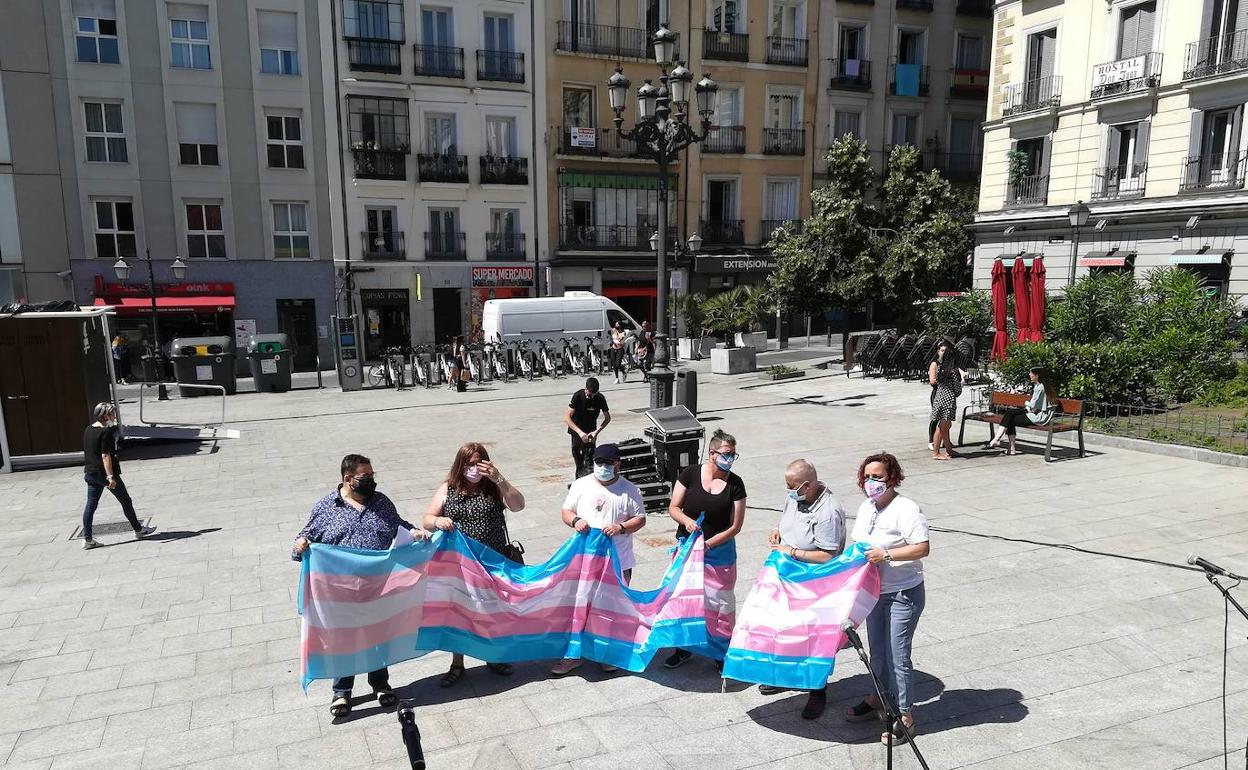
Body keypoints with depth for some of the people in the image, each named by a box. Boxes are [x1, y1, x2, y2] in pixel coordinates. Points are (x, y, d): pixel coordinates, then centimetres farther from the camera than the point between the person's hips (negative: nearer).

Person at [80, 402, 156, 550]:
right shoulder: (106, 432, -18)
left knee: (90, 505, 8)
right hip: (104, 473, -8)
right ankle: (138, 530, 19)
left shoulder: (88, 430, 8)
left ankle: (87, 539, 6)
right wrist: (111, 477, -23)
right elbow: (105, 456, -22)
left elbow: (88, 452, 18)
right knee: (126, 501, 7)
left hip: (90, 473, 8)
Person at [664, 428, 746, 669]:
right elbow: (673, 508, -3)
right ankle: (684, 647, 32)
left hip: (720, 552, -1)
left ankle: (721, 652, 25)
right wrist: (687, 520, -24)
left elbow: (735, 526, -7)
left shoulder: (735, 484, -7)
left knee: (721, 602, 6)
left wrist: (708, 543, -17)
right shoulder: (690, 474, -7)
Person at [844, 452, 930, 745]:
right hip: (875, 591, 8)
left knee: (897, 655, 0)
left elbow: (923, 548, -23)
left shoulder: (906, 509, -19)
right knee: (877, 650, 19)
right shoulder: (866, 507, 5)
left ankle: (905, 715, 15)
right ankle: (879, 699, 37)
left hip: (903, 595, -8)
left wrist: (886, 555, -27)